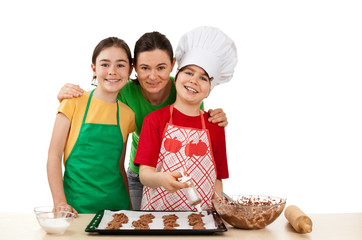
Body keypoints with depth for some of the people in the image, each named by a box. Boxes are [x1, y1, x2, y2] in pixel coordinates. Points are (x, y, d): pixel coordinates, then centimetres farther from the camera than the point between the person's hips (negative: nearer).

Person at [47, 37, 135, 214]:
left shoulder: (127, 114, 5)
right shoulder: (75, 102, -5)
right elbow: (54, 155, -6)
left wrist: (129, 206, 8)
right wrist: (60, 203, -13)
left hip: (116, 204, 3)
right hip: (77, 205, -3)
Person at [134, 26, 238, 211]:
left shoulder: (215, 126, 8)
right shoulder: (155, 119, 3)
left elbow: (217, 180, 10)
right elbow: (144, 173, -4)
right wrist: (162, 179, -24)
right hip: (157, 211, -1)